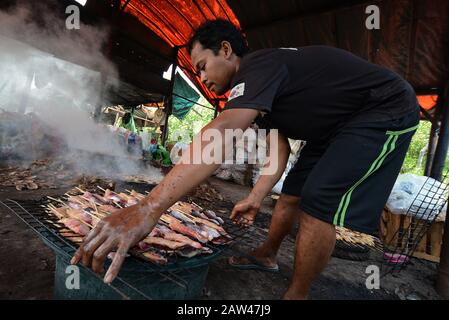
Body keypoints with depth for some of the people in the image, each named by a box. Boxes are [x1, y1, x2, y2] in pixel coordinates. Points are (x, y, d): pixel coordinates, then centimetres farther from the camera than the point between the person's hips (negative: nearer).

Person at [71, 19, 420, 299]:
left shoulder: (258, 65, -26)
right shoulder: (260, 85, 4)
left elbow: (221, 136, -43)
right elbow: (279, 147, 4)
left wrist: (148, 209, -47)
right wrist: (256, 197, -2)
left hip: (386, 111, -9)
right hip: (335, 125, 9)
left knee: (319, 200, -19)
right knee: (293, 192, 9)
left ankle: (298, 294, 2)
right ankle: (267, 254, 28)